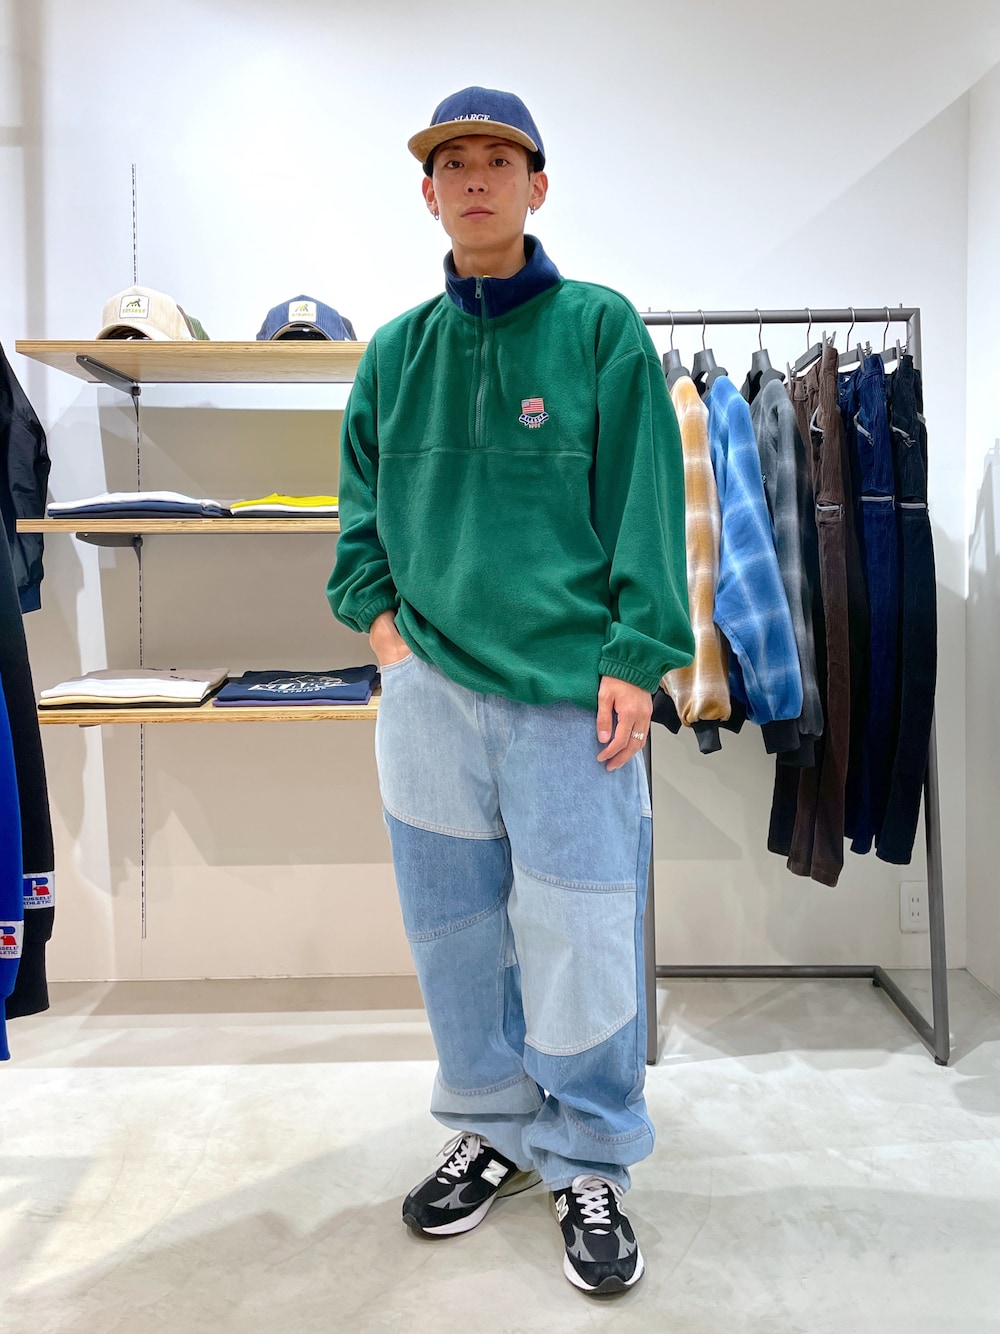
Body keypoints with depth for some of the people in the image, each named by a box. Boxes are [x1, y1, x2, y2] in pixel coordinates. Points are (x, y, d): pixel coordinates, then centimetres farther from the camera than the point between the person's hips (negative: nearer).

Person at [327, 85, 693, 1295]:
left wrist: (634, 659, -10)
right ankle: (494, 1128, 34)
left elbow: (645, 506, -3)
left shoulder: (600, 329, 1)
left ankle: (591, 1165, 23)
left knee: (581, 936, 2)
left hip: (570, 692, -3)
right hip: (428, 688, 4)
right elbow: (360, 508, 16)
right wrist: (380, 619, 1)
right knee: (455, 928, 13)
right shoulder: (397, 350, 11)